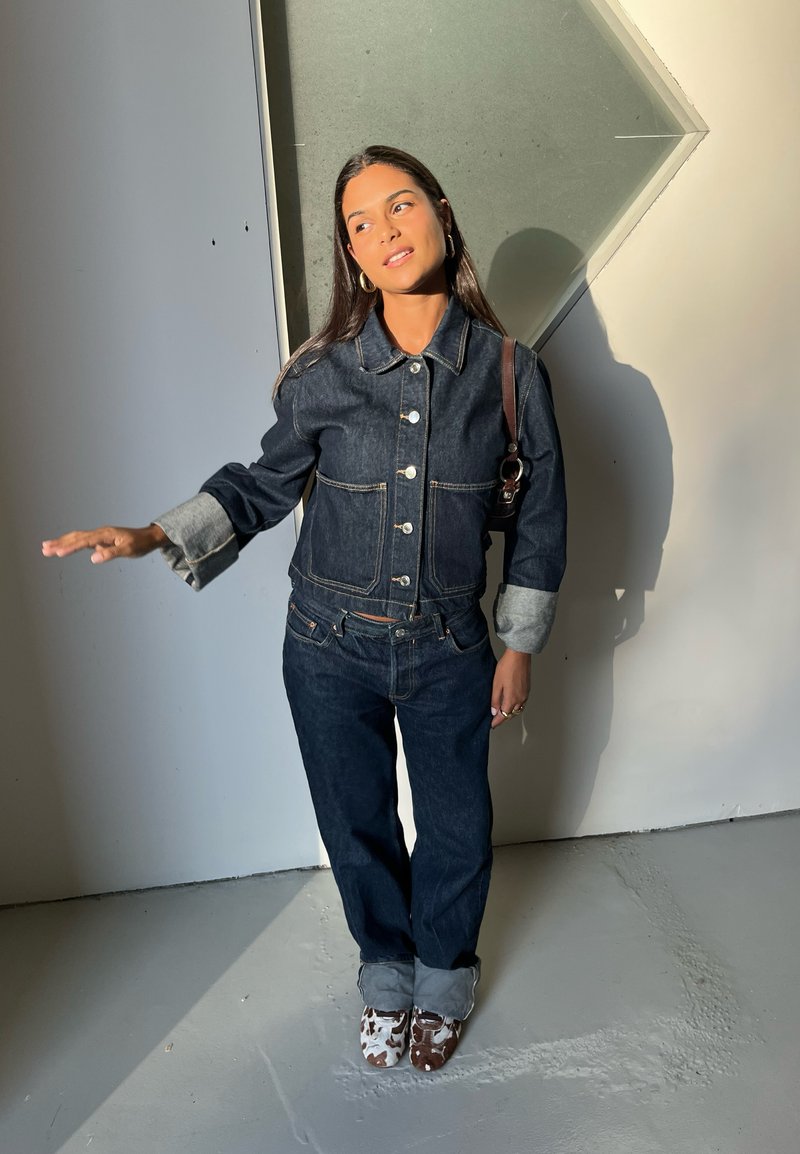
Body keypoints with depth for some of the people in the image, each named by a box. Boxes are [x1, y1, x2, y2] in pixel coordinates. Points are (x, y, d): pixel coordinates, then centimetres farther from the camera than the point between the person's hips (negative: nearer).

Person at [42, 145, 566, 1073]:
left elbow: (539, 515, 0)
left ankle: (443, 981, 45)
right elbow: (265, 485, 3)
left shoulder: (508, 370, -9)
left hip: (448, 652, 0)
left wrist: (518, 646, 3)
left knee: (455, 830, 15)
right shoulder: (322, 376, -9)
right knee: (357, 826, 17)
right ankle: (387, 974, 46)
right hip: (331, 650, 1)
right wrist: (157, 536, -11)